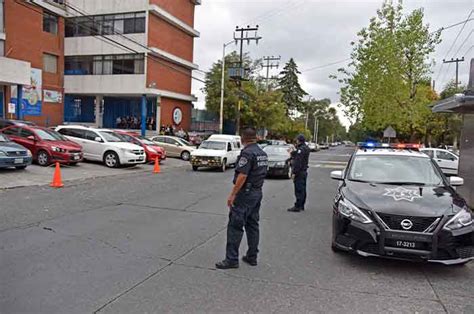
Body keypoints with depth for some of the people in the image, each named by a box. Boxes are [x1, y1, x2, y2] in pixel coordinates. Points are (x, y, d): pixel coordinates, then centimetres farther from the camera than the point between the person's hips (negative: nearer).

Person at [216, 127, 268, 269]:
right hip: (257, 193, 9)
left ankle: (232, 259, 0)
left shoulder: (247, 153, -17)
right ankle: (252, 257, 21)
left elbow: (242, 176, -22)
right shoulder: (262, 153, 11)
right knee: (253, 225, 14)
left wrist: (232, 195, -19)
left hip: (245, 194, -9)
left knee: (235, 226, -4)